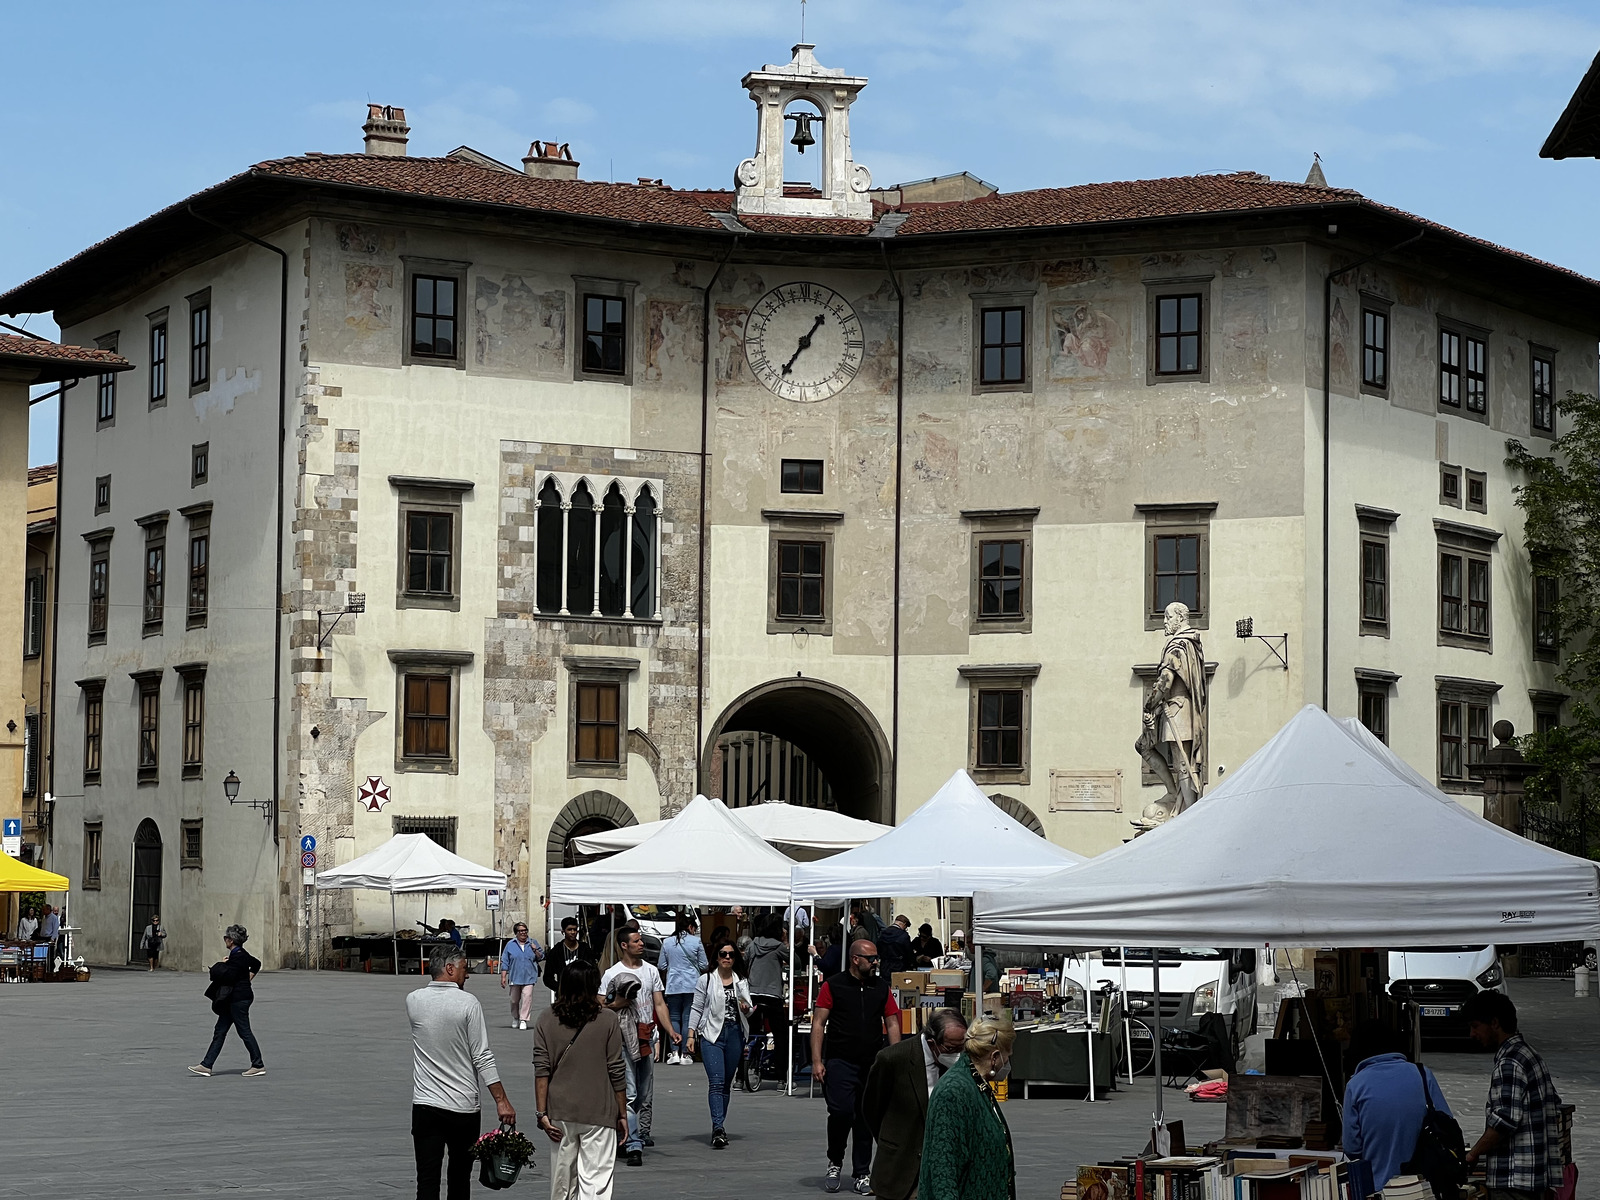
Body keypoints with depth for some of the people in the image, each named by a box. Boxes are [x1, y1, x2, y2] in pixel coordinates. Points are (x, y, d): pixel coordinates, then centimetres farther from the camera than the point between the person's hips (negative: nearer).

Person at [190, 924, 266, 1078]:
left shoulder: (237, 956, -18)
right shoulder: (241, 954, 11)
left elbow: (228, 976, -25)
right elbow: (256, 964, 27)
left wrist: (220, 965, -10)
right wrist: (248, 978, 21)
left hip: (239, 999, -10)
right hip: (233, 999, 10)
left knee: (244, 1031, -2)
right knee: (220, 1031, 9)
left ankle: (259, 1065, 6)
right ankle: (206, 1065, 11)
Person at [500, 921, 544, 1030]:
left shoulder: (533, 943, 9)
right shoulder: (510, 945, 7)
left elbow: (541, 957, 16)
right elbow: (505, 962, 7)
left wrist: (536, 951, -4)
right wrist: (503, 977, 2)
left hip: (529, 977, -1)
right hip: (515, 978, 1)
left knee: (527, 997, -14)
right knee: (514, 1000, 8)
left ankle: (523, 1020, -11)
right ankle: (515, 1018, 28)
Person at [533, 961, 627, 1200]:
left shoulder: (546, 1021, 0)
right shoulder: (607, 1022, -6)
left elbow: (541, 1070, -3)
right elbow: (616, 1073, -2)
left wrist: (542, 1113, 0)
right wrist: (622, 1114, 7)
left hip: (560, 1111, 3)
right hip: (598, 1113, -3)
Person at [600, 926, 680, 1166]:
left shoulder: (651, 971, 12)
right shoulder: (612, 974, -1)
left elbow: (659, 1004, 12)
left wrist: (671, 1030, 1)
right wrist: (617, 1004, -19)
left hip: (647, 1036, 5)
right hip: (623, 1039, -5)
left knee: (646, 1094, 12)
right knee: (629, 1094, -12)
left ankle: (642, 1134, 26)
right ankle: (634, 1146, -17)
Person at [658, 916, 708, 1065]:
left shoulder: (667, 942, 3)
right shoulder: (696, 942, -4)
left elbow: (661, 966, 9)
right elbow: (704, 966, 1)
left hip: (673, 986, 2)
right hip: (692, 985, -1)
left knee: (674, 1018, 7)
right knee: (688, 1019, 2)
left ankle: (674, 1053, -4)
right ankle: (685, 1054, 0)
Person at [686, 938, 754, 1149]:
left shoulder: (741, 982, 14)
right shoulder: (706, 980, 4)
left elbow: (749, 1011, 21)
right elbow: (696, 1008, 3)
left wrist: (747, 1009, -2)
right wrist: (691, 1034, -5)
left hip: (735, 1034, 4)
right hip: (712, 1034, -4)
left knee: (727, 1083, 8)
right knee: (716, 1082, -15)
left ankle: (719, 1127, 17)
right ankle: (718, 1128, -24)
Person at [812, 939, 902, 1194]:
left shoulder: (882, 988, 9)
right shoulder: (833, 986, -1)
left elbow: (892, 1024, 12)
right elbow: (818, 1023, -2)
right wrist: (817, 1061, -9)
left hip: (873, 1064, 3)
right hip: (840, 1061, -3)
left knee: (866, 1118, 6)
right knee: (841, 1112, -15)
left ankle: (862, 1175, 15)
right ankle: (835, 1163, 9)